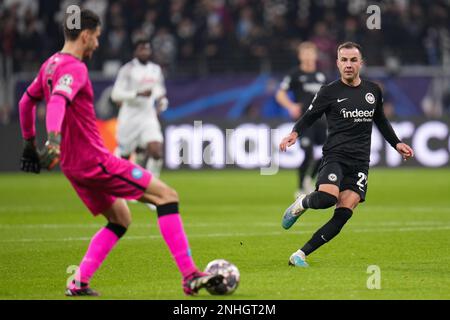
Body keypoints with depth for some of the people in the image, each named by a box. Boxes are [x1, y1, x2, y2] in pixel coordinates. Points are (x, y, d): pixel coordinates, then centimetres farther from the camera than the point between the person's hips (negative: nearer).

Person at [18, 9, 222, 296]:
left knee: (120, 219, 21)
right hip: (95, 161, -10)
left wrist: (30, 142, 34)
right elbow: (58, 101, -35)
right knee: (166, 196, -7)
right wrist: (54, 139, -50)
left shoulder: (50, 66, 13)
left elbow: (26, 102, 26)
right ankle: (190, 276, -12)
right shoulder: (75, 68, -16)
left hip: (72, 165, 10)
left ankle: (78, 283, 8)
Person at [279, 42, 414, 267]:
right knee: (327, 197, -31)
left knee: (344, 213, -12)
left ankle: (301, 255, -5)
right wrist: (294, 134, -15)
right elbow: (309, 117, 4)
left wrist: (396, 144, 22)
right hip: (335, 155, -4)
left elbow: (381, 121, 29)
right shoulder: (329, 92, 1)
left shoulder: (373, 91, 14)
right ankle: (301, 204, 6)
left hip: (360, 162, 4)